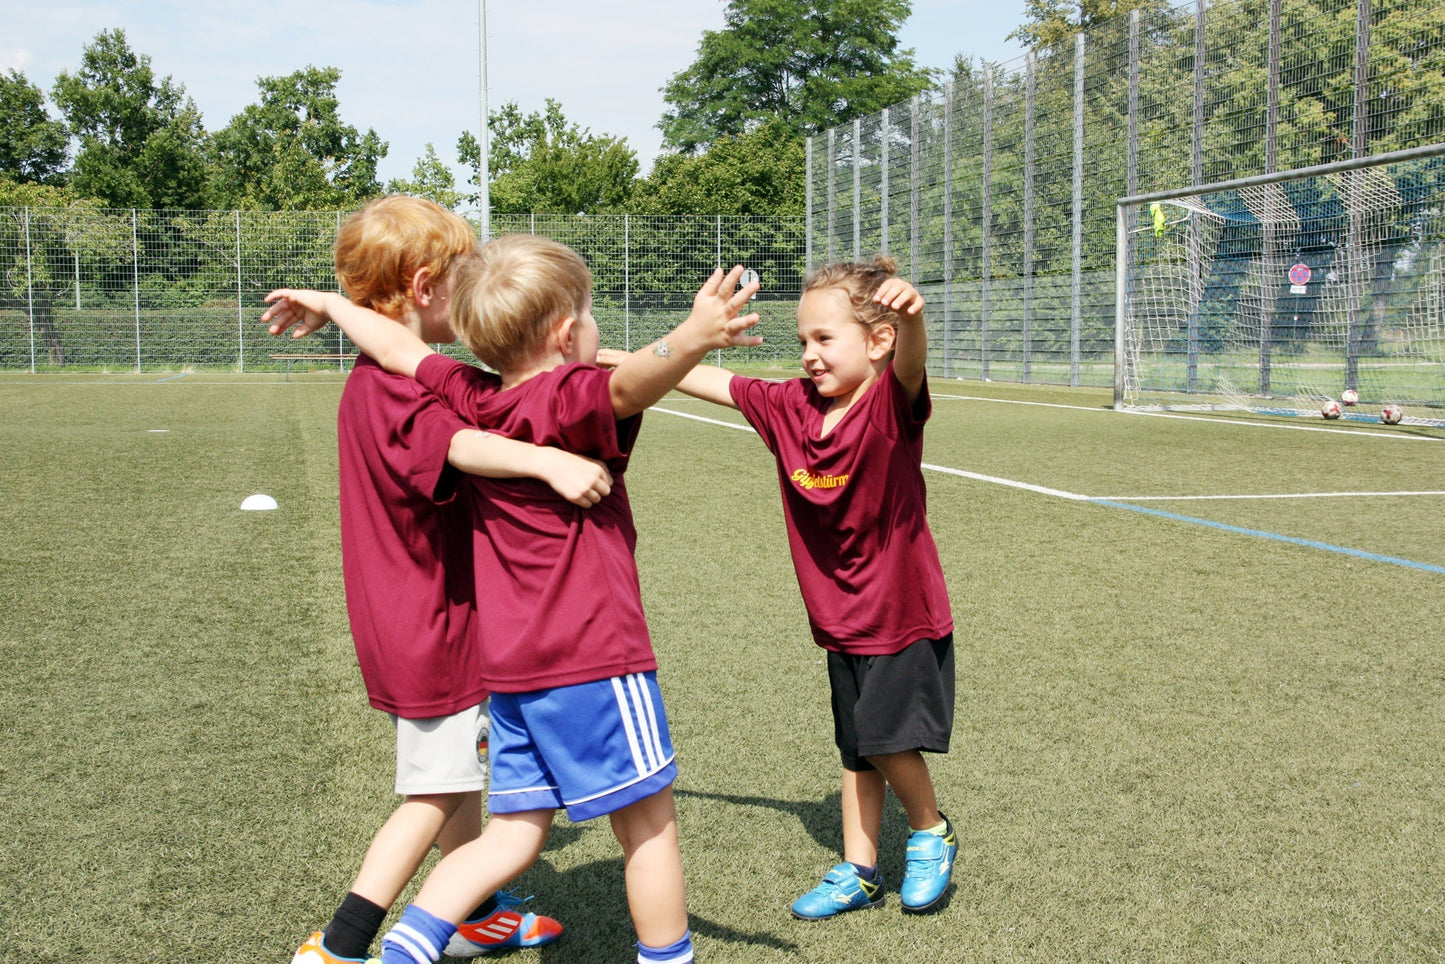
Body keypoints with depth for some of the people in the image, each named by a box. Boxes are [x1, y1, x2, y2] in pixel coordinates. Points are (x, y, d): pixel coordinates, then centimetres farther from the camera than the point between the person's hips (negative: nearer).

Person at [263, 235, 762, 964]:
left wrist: (330, 303, 36)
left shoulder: (469, 404, 7)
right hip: (592, 656, -7)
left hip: (508, 666, 8)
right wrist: (691, 339, -54)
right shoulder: (572, 398, -13)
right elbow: (629, 384, -36)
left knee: (514, 837, 16)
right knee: (649, 822, 7)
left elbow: (396, 347, 19)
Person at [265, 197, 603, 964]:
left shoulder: (374, 378, 10)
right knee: (434, 794, 0)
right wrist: (547, 459, -58)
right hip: (431, 624, -10)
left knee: (462, 777, 22)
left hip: (422, 619, 10)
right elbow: (455, 444, -44)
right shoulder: (401, 386, -23)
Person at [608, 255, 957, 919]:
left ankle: (931, 833, 21)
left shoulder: (893, 404, -19)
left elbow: (909, 363, -41)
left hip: (906, 612, -6)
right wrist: (606, 356, 4)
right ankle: (857, 874, 28)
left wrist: (911, 314, -64)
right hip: (841, 617, 6)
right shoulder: (790, 407, -2)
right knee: (857, 752, 15)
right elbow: (702, 379, 3)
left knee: (890, 739, -8)